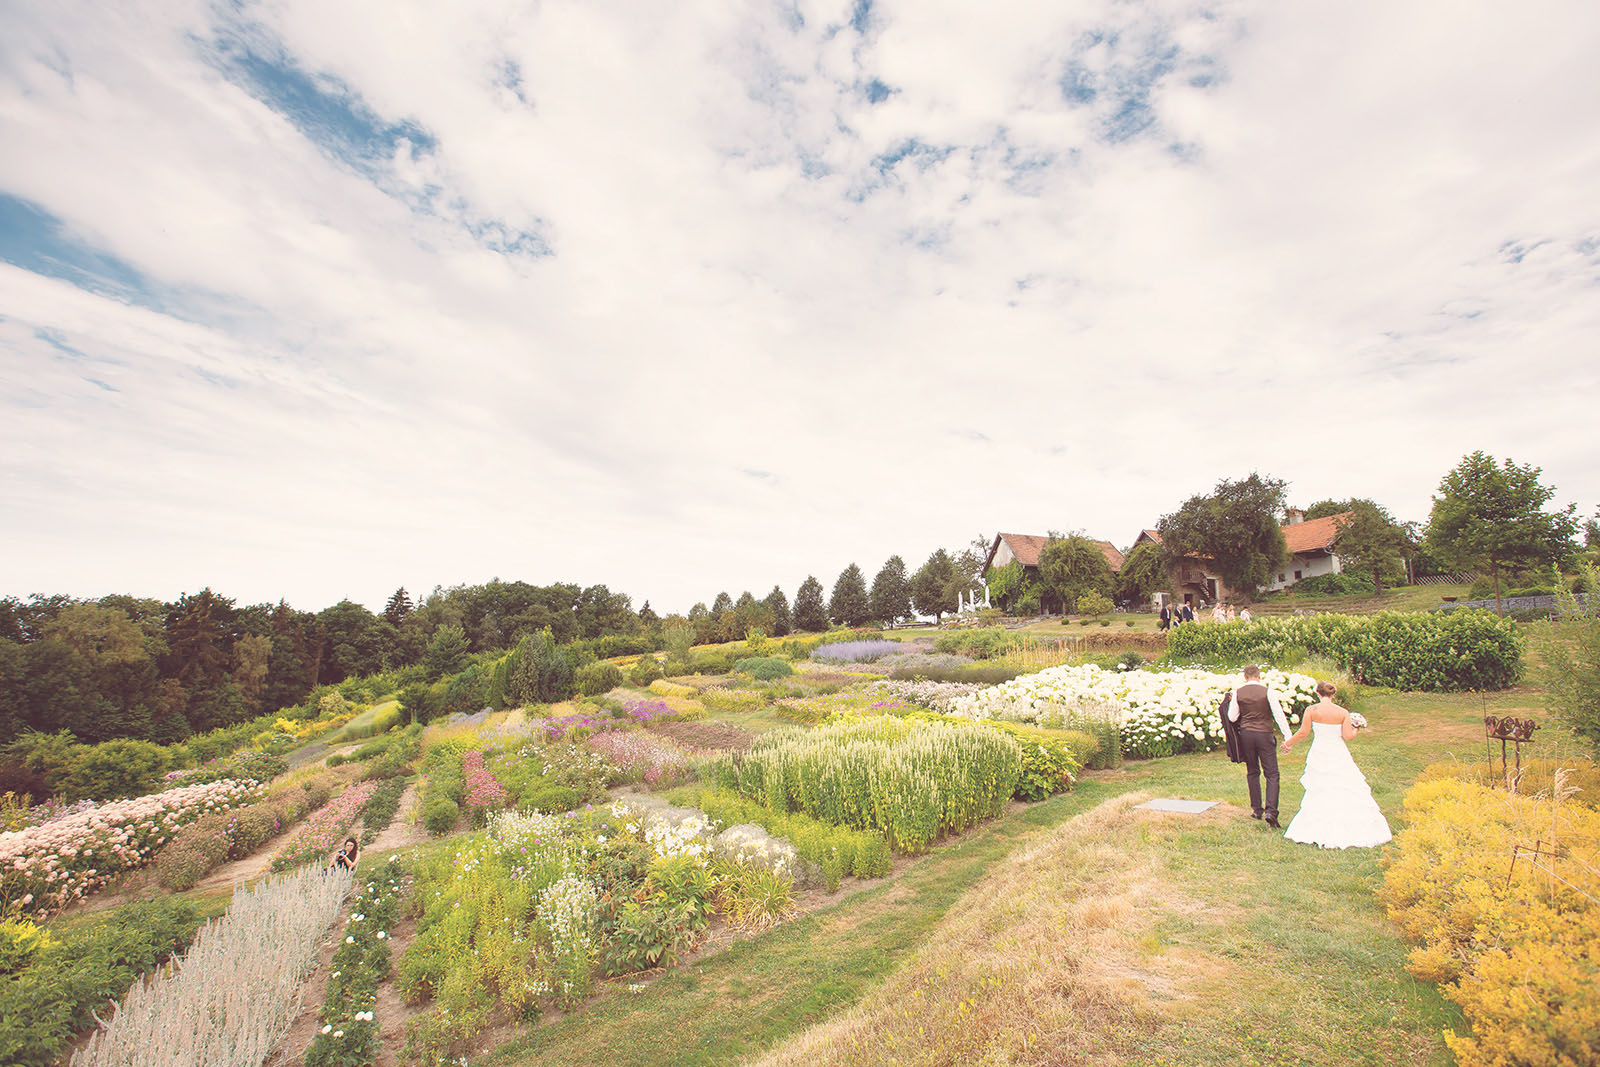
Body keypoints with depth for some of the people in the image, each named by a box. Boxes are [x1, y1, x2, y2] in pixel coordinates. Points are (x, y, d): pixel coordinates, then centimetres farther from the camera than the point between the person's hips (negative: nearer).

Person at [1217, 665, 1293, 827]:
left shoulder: (1237, 693, 0)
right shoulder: (1268, 692, -7)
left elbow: (1232, 718, 3)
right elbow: (1279, 716, -10)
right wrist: (1288, 738, -8)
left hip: (1246, 734, 3)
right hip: (1264, 735, -2)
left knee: (1252, 772, 15)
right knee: (1272, 774, 2)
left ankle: (1256, 809, 19)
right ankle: (1270, 811, -12)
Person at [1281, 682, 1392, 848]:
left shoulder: (1311, 710, -7)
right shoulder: (1343, 713, -5)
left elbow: (1303, 732, -8)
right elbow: (1348, 737, -9)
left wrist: (1288, 744, 7)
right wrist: (1356, 728, 12)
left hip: (1319, 755, 0)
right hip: (1339, 757, 0)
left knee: (1318, 795, 10)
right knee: (1348, 793, 11)